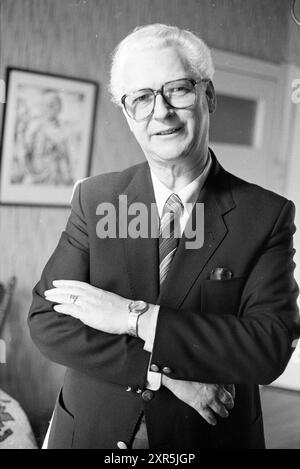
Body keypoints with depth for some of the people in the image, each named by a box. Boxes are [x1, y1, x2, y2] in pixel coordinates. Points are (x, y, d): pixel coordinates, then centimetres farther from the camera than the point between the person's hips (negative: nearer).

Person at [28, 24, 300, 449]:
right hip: (91, 432, 1)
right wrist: (165, 374, -21)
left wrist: (134, 316, -24)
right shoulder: (93, 198, -5)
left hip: (209, 433, -1)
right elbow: (46, 320, -11)